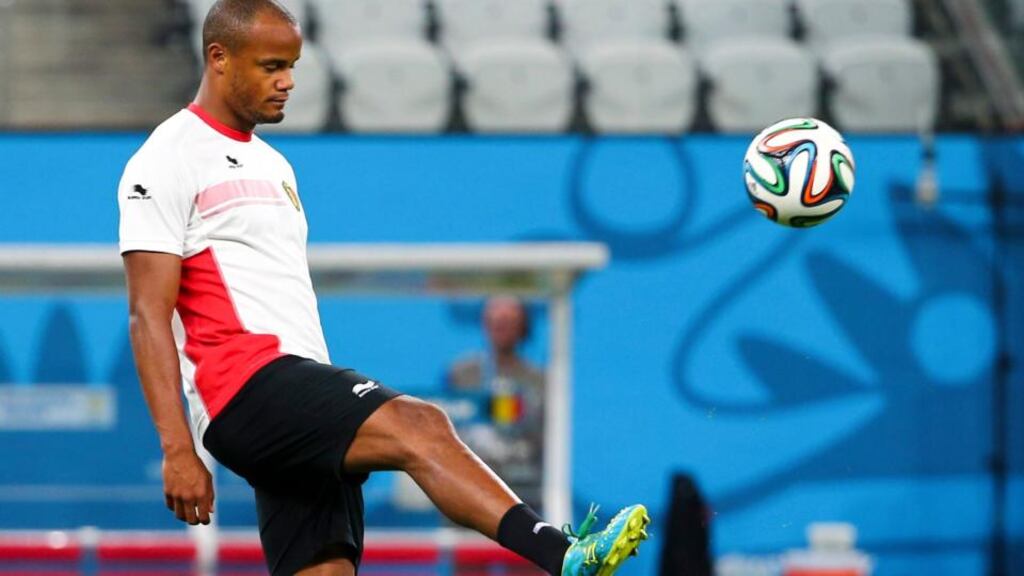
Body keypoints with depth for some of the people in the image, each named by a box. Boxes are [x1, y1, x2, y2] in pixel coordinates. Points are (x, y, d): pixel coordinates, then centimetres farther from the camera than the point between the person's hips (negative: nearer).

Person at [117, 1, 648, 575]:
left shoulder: (273, 164, 26)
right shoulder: (168, 161, -2)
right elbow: (149, 315, -9)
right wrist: (178, 451, -17)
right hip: (245, 384, -9)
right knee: (421, 425, -27)